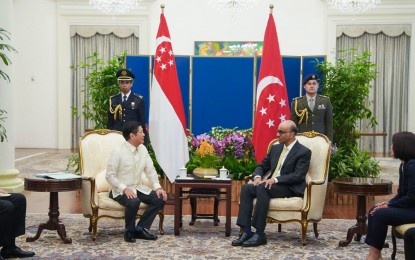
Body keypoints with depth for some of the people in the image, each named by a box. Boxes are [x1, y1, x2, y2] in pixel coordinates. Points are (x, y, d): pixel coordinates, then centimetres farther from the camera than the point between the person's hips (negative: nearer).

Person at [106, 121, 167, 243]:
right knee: (134, 202, -36)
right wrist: (125, 189, -27)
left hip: (138, 188, 7)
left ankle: (140, 228, -7)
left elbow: (150, 170, 6)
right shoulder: (118, 152, -15)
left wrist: (158, 187, -9)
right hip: (121, 190, -7)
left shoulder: (143, 149, 5)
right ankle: (129, 231, -10)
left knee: (160, 198, -13)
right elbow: (110, 176, -15)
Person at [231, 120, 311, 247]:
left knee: (262, 188, -33)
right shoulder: (275, 148, 16)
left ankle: (260, 234, -31)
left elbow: (298, 176, -15)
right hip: (271, 185, 7)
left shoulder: (303, 152, -5)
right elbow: (262, 166, 19)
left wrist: (275, 179, -25)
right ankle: (246, 231, -25)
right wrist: (257, 177, -6)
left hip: (290, 188, -7)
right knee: (246, 188, -20)